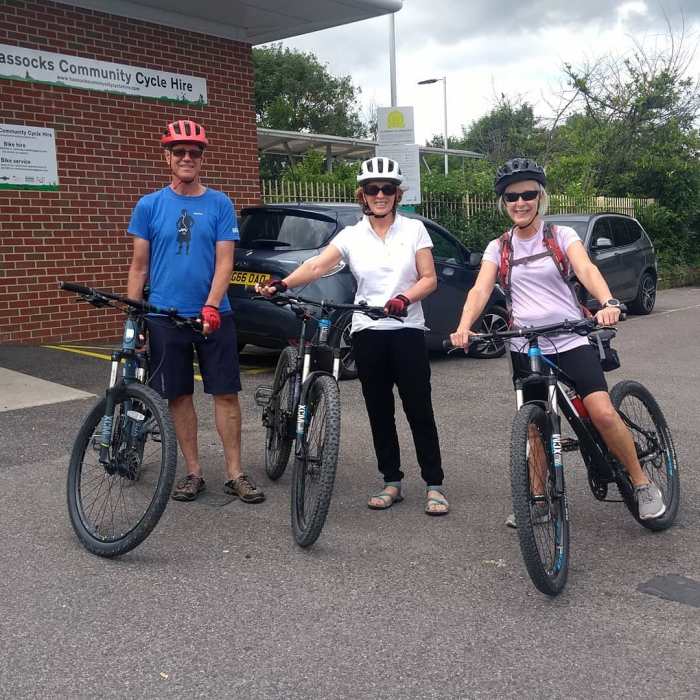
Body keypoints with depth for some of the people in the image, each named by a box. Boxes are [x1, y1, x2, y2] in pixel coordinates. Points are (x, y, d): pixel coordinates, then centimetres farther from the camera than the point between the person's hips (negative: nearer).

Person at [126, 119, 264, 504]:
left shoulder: (220, 204, 2)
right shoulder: (149, 205, 4)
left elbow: (224, 261, -3)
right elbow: (139, 265, 6)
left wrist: (211, 306, -17)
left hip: (214, 316, -1)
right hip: (165, 317, 1)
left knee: (226, 393, 1)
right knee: (179, 395, 7)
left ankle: (234, 473, 10)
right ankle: (193, 471, 19)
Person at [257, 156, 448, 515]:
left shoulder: (414, 229, 3)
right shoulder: (351, 236, 4)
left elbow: (429, 278, -1)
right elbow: (316, 266, -11)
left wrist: (405, 299, -20)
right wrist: (282, 284, -28)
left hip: (407, 330, -2)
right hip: (367, 333, 2)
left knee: (419, 409, -2)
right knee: (379, 411, 9)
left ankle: (434, 485, 8)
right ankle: (391, 482, 21)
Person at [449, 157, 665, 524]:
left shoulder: (562, 236, 2)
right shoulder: (498, 249, 7)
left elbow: (586, 269, -16)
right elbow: (480, 290, -7)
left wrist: (608, 303, -37)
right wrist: (463, 327, -27)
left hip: (572, 341, -2)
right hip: (526, 349, 3)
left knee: (603, 413, -16)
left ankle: (642, 483, 4)